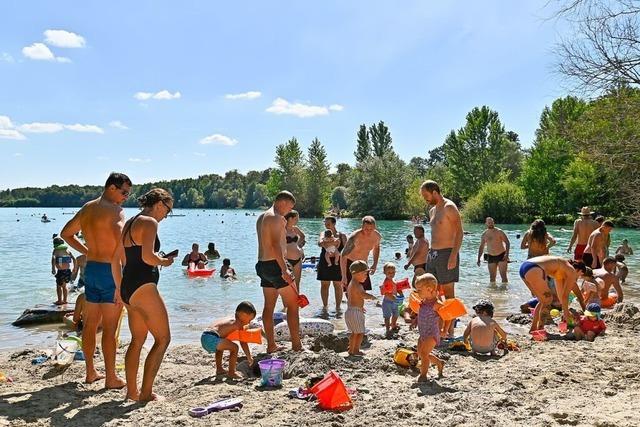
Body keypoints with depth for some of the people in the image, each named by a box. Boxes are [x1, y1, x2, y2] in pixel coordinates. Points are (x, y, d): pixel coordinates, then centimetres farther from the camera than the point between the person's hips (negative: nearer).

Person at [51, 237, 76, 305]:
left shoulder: (56, 250, -1)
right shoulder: (67, 249, 10)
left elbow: (53, 259, -20)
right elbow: (74, 259, 3)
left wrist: (53, 268, -20)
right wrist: (75, 267, 12)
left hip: (61, 271, -5)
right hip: (68, 270, 5)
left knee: (59, 286, 13)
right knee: (64, 286, 22)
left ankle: (59, 301, 16)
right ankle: (64, 300, 26)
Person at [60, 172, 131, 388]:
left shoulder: (87, 208, 12)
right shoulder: (115, 210, -14)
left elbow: (66, 234, 22)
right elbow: (122, 243, -27)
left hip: (91, 268, 8)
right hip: (110, 270, -8)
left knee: (91, 323, 16)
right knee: (110, 328, -2)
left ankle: (90, 372, 28)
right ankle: (111, 378, 6)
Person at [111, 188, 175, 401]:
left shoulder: (129, 223, 18)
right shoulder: (149, 222, -10)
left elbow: (116, 259, 19)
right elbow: (147, 256, -24)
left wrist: (120, 289, 23)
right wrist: (163, 261, -4)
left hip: (127, 287, 10)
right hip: (143, 287, -10)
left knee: (137, 340, 18)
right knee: (163, 338, -1)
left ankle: (132, 390, 23)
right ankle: (146, 393, 0)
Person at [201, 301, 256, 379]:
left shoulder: (231, 320, 25)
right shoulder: (240, 324, 0)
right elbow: (243, 343, 1)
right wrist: (249, 357, 11)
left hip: (204, 337, 10)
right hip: (211, 339, -10)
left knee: (220, 347, 37)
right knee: (234, 347, -11)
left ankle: (219, 369, 40)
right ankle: (231, 372, 0)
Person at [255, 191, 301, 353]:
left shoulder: (261, 217, 17)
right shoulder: (276, 217, -13)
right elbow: (276, 244, -24)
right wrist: (284, 270, -27)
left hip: (263, 265, 10)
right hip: (275, 265, -10)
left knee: (269, 306, 11)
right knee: (293, 305, -2)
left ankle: (271, 345, 16)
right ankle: (296, 345, 0)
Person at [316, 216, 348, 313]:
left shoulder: (342, 235, 5)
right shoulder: (323, 234, 8)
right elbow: (320, 243, -13)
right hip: (325, 262, 2)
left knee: (338, 285, 1)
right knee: (324, 284, 5)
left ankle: (338, 307, 9)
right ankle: (325, 306, 15)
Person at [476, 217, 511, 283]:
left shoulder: (499, 232, -7)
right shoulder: (484, 235, 5)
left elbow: (507, 242, -7)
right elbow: (481, 247, 14)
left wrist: (507, 254, -19)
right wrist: (478, 259, 8)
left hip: (501, 256, -4)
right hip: (491, 257, 4)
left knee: (503, 275, -8)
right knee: (492, 277, 5)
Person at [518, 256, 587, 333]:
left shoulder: (561, 271, 32)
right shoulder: (572, 271, 9)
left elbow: (561, 294, 42)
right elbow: (565, 295, 9)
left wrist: (565, 311, 48)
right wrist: (566, 312, 20)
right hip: (533, 269, -9)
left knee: (543, 300, 20)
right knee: (548, 299, 4)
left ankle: (533, 328, 20)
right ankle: (540, 327, 1)